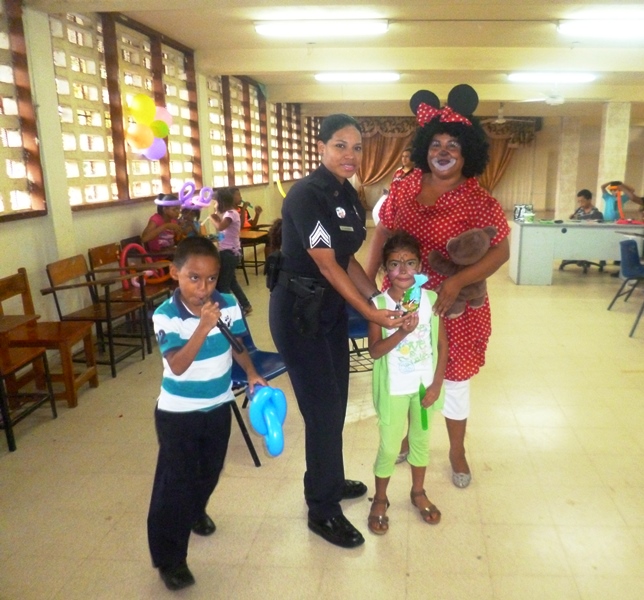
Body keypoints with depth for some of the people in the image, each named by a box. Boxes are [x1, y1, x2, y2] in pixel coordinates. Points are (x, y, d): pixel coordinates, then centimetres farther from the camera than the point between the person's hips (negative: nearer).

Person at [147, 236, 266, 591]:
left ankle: (196, 511, 55)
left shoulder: (228, 305, -11)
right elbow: (178, 365, -31)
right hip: (178, 412, -4)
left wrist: (252, 374, -11)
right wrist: (204, 326, -39)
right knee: (175, 482, 2)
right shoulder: (165, 316, -22)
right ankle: (169, 559, 21)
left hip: (218, 406, 5)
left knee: (210, 470, 23)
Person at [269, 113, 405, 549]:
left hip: (332, 307, 8)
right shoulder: (306, 194, -19)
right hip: (298, 309, -8)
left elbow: (348, 260, 9)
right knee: (323, 407, -1)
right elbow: (327, 265, -21)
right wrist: (370, 314, -20)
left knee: (335, 401, 17)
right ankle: (322, 511, 17)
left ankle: (330, 481, 39)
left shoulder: (348, 195, 6)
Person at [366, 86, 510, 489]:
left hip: (454, 307, -3)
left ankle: (457, 452, 36)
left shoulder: (479, 201, -12)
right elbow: (382, 233, 7)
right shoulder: (404, 188, -1)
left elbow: (501, 251, -13)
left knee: (454, 379, 12)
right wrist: (369, 281, 1)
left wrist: (458, 281, -25)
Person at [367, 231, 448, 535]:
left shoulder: (431, 299, -9)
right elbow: (374, 350, -18)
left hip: (424, 386, 3)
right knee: (389, 448, 9)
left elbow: (442, 344, -3)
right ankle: (379, 500, 32)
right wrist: (402, 332, -33)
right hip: (393, 389, -2)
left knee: (421, 440, 20)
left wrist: (436, 384, -6)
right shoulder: (378, 304, -15)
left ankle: (418, 493, 43)